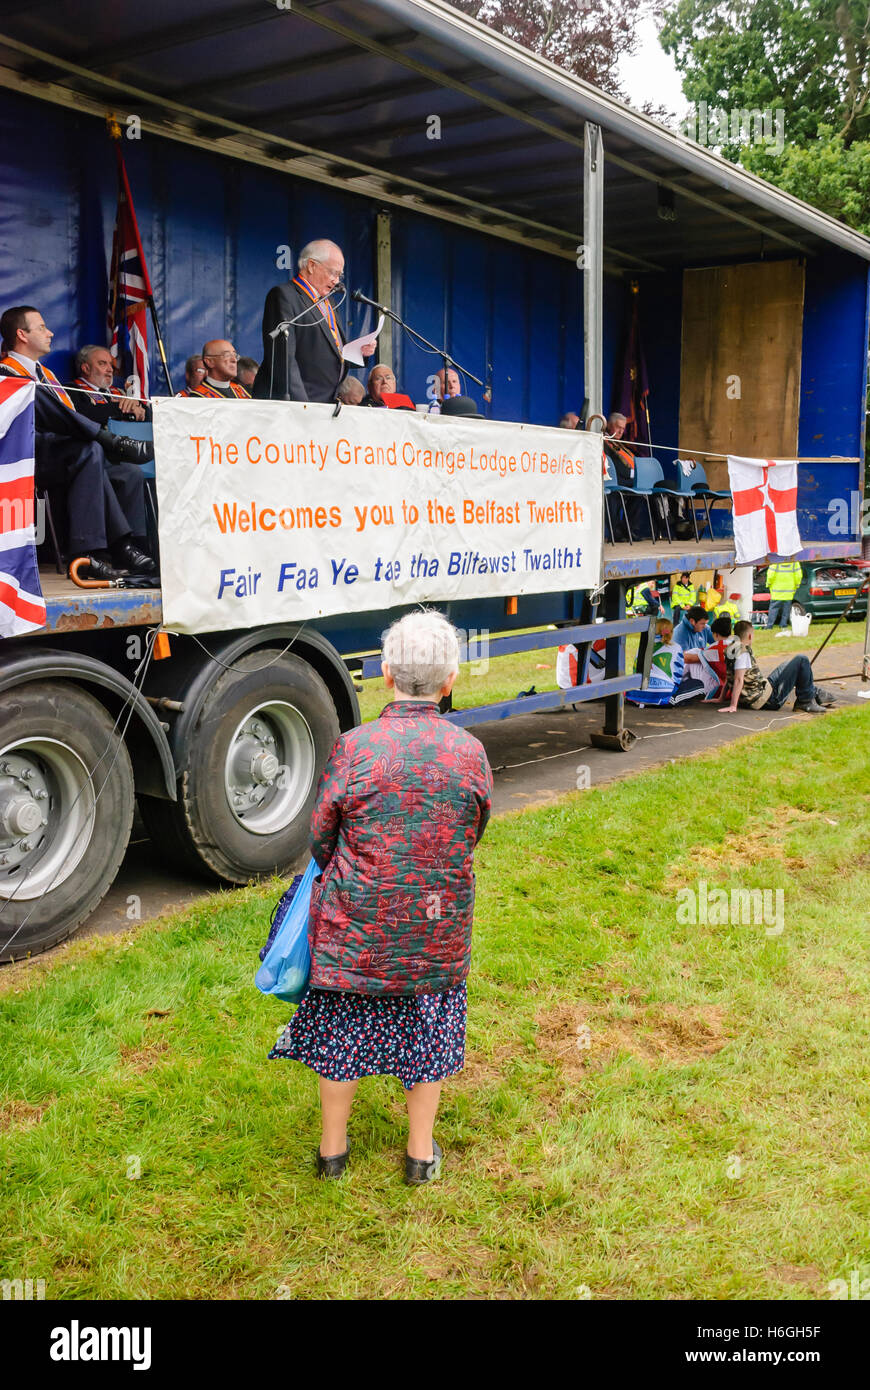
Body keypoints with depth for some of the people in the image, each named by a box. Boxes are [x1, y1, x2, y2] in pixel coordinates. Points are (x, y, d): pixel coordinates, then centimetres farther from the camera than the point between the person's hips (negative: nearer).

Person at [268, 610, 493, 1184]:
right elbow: (472, 837, 4)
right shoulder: (470, 751, -10)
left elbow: (322, 840, -5)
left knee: (342, 1027, 16)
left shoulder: (354, 748, -16)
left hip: (356, 923, -1)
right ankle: (422, 1153, 32)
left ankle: (333, 1148, 33)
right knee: (428, 1027, 18)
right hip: (438, 924, 2)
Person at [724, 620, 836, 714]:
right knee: (802, 661, -6)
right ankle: (806, 702, 2)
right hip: (769, 700, -11)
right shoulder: (743, 651, -21)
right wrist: (733, 706, -31)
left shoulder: (730, 649, 7)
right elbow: (738, 679, -27)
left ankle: (816, 692, 38)